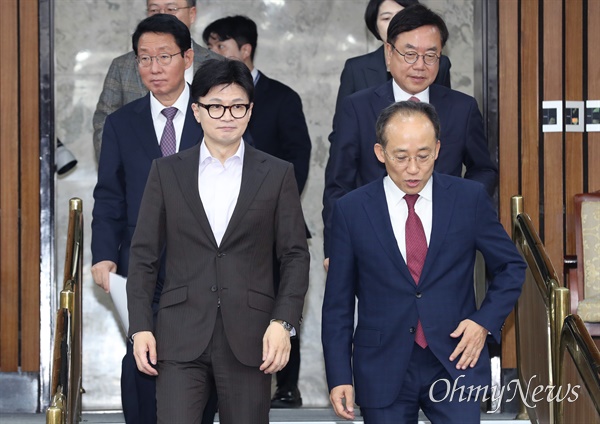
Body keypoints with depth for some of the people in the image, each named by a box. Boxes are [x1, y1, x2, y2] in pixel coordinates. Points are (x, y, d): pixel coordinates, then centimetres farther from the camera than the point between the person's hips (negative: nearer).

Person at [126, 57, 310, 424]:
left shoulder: (277, 174, 6)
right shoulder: (167, 172, 8)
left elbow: (295, 256, 5)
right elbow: (144, 256, 9)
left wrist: (283, 322, -7)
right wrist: (140, 327, 1)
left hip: (249, 339, 0)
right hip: (181, 338, 0)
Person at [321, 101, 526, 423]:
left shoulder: (470, 199, 0)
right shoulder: (351, 210, -2)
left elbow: (511, 267, 12)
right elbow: (338, 302, 2)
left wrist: (486, 321, -3)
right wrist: (339, 377, -2)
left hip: (455, 361, 0)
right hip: (383, 370, 0)